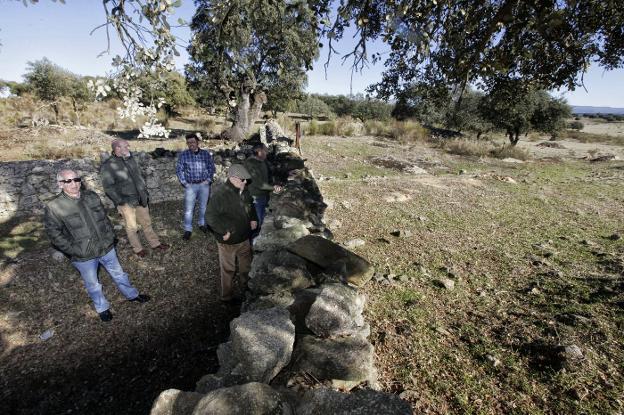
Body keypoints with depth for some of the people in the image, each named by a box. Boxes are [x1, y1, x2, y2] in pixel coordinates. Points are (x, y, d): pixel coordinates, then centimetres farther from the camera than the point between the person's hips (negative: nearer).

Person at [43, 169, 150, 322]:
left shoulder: (91, 196, -1)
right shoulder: (54, 207, -13)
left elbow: (104, 218, 8)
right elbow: (54, 234, -11)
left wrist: (110, 237, 2)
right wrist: (75, 250, -17)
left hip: (106, 247, 3)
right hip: (83, 257, -3)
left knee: (118, 274, 20)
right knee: (93, 285, 16)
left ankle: (132, 294, 40)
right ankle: (102, 308, 37)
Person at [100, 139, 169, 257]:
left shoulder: (130, 159, 6)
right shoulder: (107, 166, -14)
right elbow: (108, 187, -15)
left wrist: (145, 192, 13)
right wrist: (121, 201, -17)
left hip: (140, 199, 6)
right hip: (126, 202, -6)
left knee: (147, 223, 16)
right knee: (132, 227, 6)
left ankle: (155, 243, 29)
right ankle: (137, 249, 24)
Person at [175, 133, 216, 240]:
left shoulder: (206, 154, 2)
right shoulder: (183, 155, -2)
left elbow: (211, 167, 9)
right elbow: (179, 170, 1)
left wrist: (208, 179, -1)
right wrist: (184, 183, -5)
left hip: (204, 185, 2)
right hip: (190, 186, -1)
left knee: (204, 206, 13)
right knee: (188, 209, -1)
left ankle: (202, 224, 32)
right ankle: (188, 229, 10)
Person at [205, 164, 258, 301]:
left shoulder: (244, 191, 0)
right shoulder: (220, 193, -24)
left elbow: (250, 206, 18)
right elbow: (210, 216, -24)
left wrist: (253, 219, 3)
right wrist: (224, 231, -24)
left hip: (244, 237, 7)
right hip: (228, 240, -7)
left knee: (246, 264, 26)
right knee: (228, 269, 11)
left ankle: (245, 284, 51)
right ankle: (226, 295, 31)